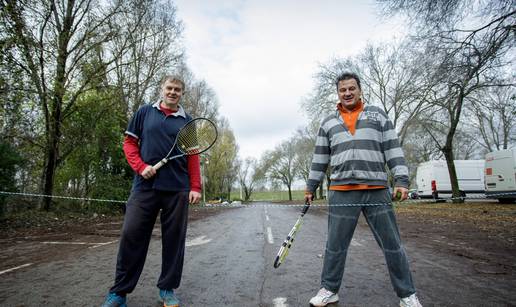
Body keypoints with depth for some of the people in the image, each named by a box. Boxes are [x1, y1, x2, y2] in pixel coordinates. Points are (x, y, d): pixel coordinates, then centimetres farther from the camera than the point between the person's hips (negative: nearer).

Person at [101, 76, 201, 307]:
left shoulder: (187, 121, 12)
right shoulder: (145, 112, 11)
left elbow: (193, 156, 8)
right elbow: (129, 143, 10)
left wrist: (195, 187, -1)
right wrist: (141, 167, -8)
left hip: (178, 189, 1)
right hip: (145, 185, 0)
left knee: (174, 239, 5)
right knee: (131, 235, -1)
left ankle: (168, 288, 21)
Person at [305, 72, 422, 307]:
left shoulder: (377, 115, 11)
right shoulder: (328, 123, 14)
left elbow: (393, 149, 6)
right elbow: (319, 159, 14)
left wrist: (401, 180, -4)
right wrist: (311, 187, 14)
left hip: (377, 191, 0)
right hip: (341, 193, 1)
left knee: (393, 245, 7)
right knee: (335, 246, 8)